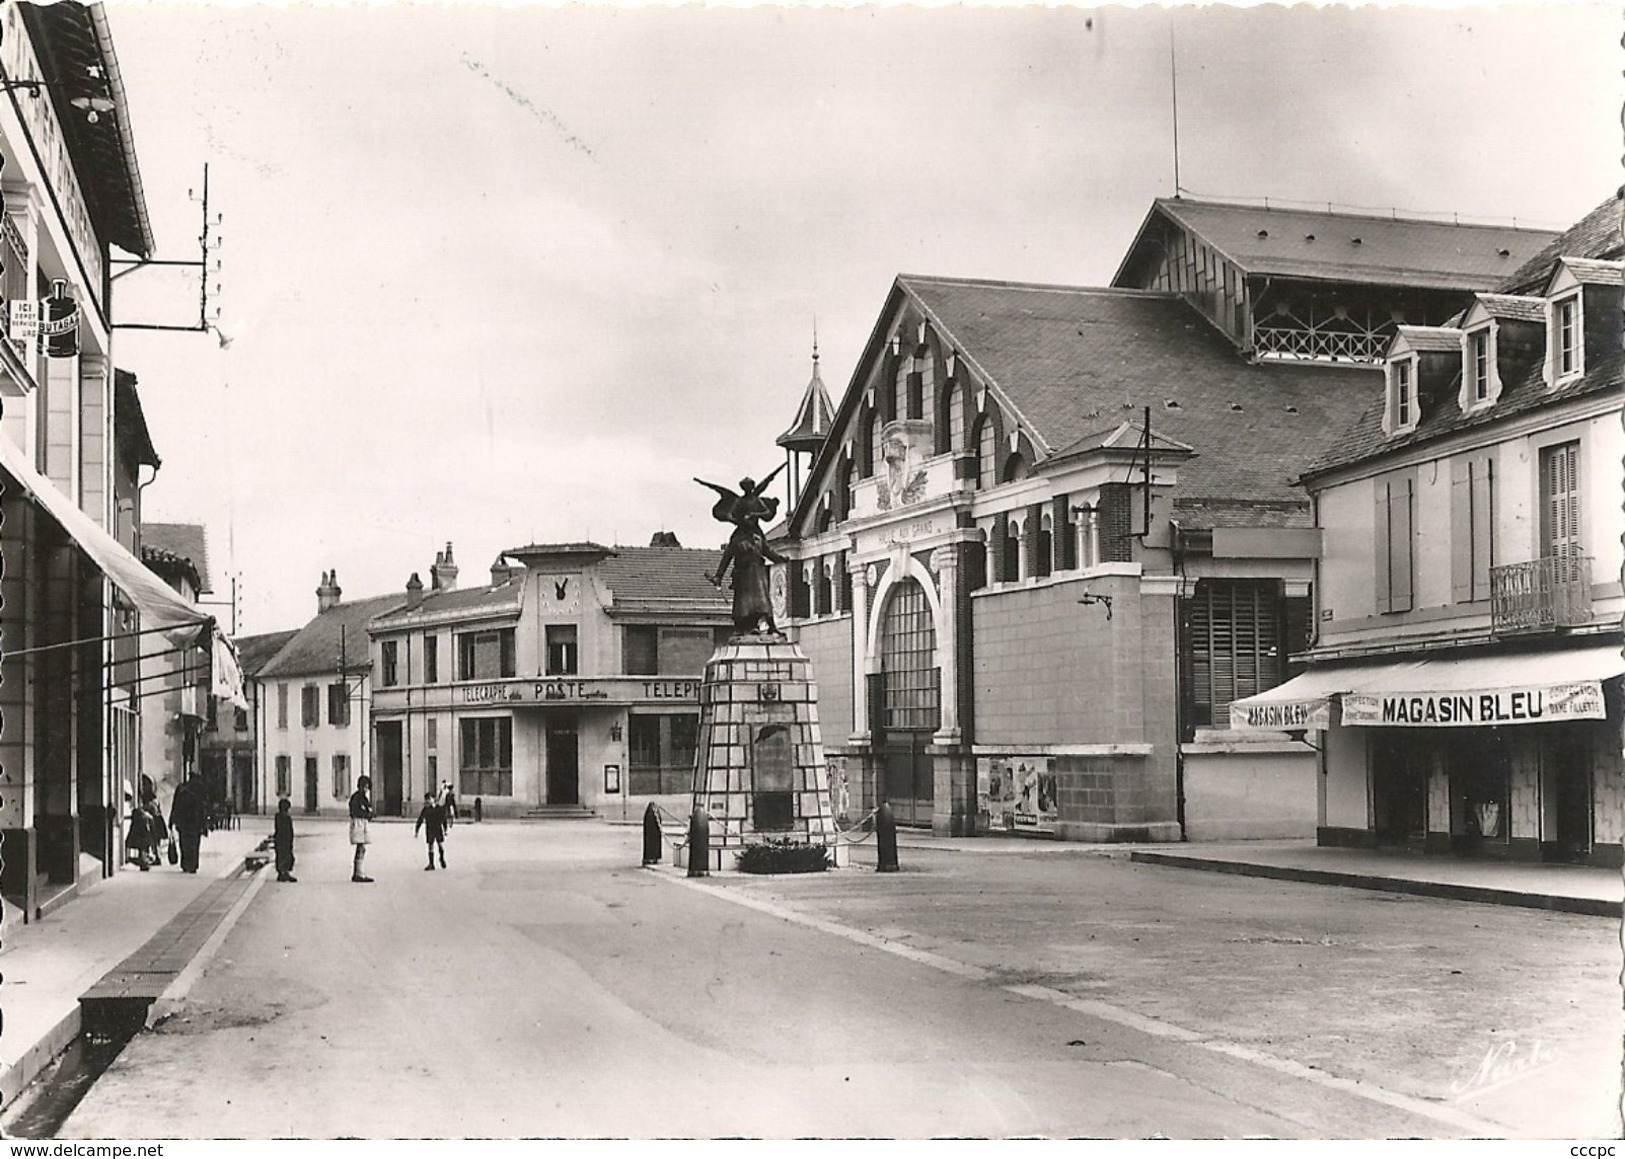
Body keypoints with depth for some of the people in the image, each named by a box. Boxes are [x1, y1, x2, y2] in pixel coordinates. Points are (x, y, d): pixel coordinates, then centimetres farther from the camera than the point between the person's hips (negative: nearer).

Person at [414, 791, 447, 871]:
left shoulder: (440, 808, -1)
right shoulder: (426, 809, -5)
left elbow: (444, 819, 10)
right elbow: (420, 821, 0)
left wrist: (445, 829, 13)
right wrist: (416, 831, -1)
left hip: (439, 829, 1)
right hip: (430, 830, -1)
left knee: (441, 845, 0)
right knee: (430, 847, 3)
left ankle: (442, 859, 28)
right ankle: (431, 864, 13)